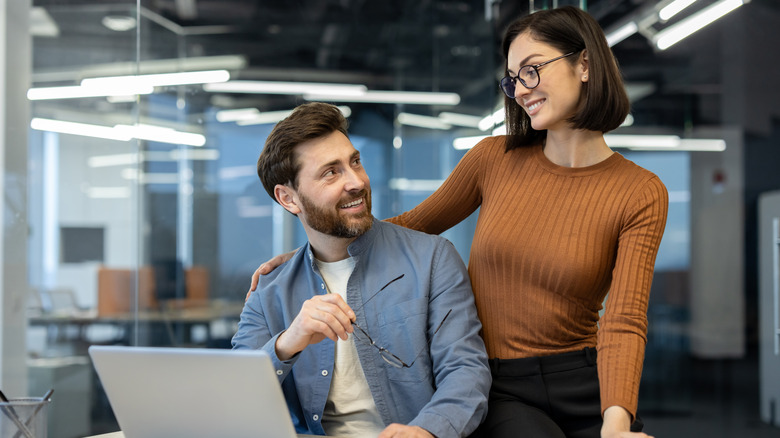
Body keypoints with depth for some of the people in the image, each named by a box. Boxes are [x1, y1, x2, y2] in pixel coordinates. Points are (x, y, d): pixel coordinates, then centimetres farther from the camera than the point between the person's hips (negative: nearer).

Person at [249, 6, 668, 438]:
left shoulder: (642, 194, -3)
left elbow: (624, 321, -11)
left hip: (584, 387, 0)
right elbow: (412, 225, 15)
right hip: (498, 390, 0)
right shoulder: (494, 158, 2)